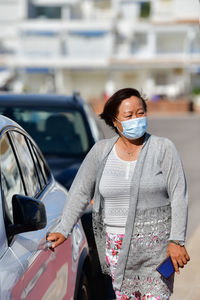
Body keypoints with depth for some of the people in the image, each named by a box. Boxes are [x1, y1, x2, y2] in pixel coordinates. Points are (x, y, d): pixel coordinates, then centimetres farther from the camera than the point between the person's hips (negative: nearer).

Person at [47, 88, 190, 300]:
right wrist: (63, 231, 2)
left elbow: (179, 196, -6)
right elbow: (80, 192, 8)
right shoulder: (101, 151, 4)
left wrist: (176, 241, -12)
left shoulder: (163, 148, -3)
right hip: (116, 246, 3)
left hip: (156, 242, -2)